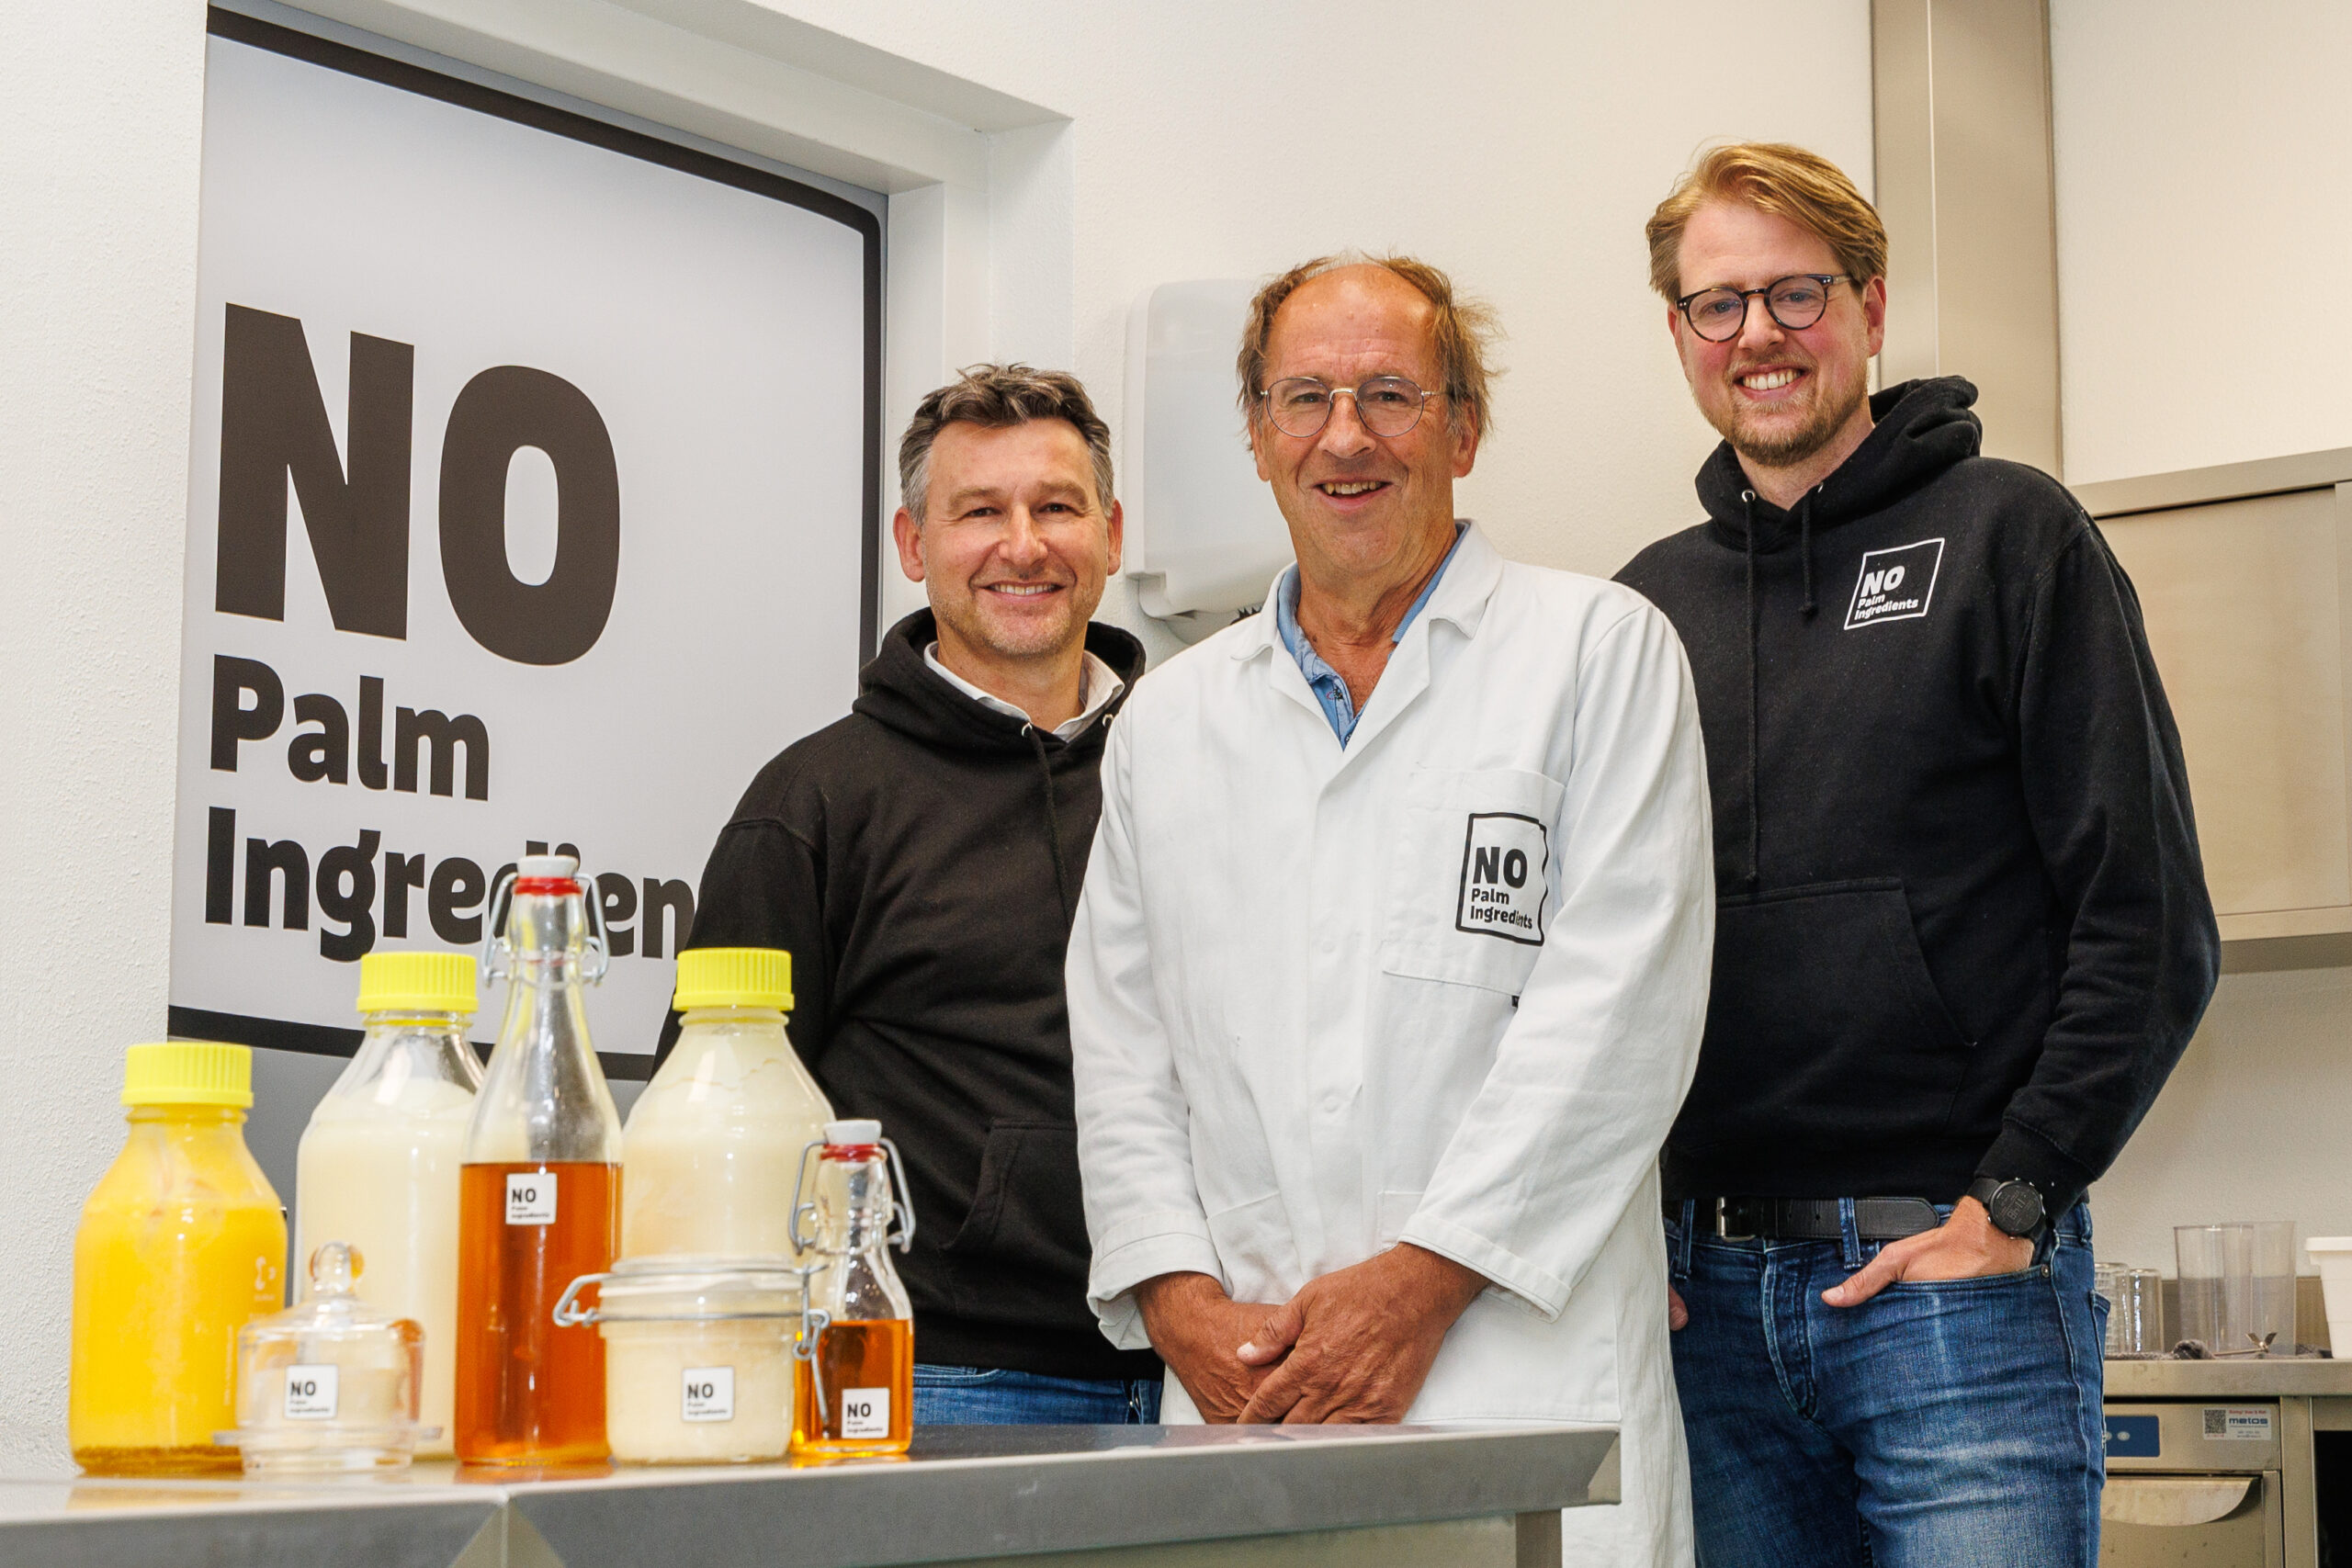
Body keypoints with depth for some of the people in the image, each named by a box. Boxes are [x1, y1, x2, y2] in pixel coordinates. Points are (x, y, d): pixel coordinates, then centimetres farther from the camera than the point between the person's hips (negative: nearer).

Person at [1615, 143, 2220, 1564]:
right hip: (1708, 1289, 4)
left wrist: (2013, 1203, -11)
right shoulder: (1647, 605, 14)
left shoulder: (2008, 536, 1)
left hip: (1958, 1280, -4)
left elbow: (2151, 924, -5)